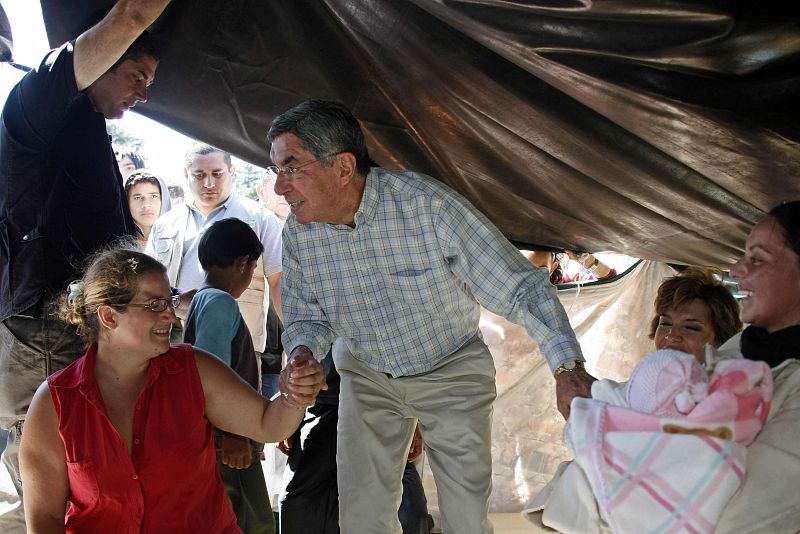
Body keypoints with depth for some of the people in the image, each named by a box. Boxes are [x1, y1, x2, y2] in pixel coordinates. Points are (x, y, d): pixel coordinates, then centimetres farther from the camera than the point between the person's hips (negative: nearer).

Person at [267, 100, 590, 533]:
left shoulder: (428, 205, -30)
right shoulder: (297, 231, -15)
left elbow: (519, 285, -27)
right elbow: (306, 317, -1)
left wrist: (568, 366, -40)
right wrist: (302, 355, -25)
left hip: (451, 372, -3)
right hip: (366, 376, 3)